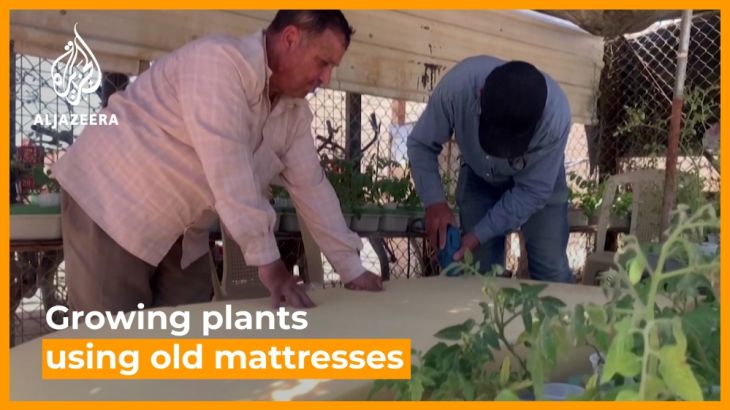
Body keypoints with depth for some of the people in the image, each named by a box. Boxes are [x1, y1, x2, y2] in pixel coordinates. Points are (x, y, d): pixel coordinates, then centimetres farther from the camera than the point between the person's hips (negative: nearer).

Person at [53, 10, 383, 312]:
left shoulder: (295, 112, 3)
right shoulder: (221, 59, -23)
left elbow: (310, 186, 6)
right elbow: (226, 166, -32)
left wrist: (352, 270, 3)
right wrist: (268, 261, -33)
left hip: (181, 232, 8)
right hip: (112, 203, -8)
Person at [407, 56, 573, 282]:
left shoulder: (556, 116, -37)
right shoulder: (457, 85, -36)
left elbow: (532, 191, -26)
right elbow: (421, 145, -20)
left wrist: (480, 234, -29)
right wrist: (434, 202, -32)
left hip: (537, 181, -1)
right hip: (478, 177, 1)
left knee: (551, 272, -6)